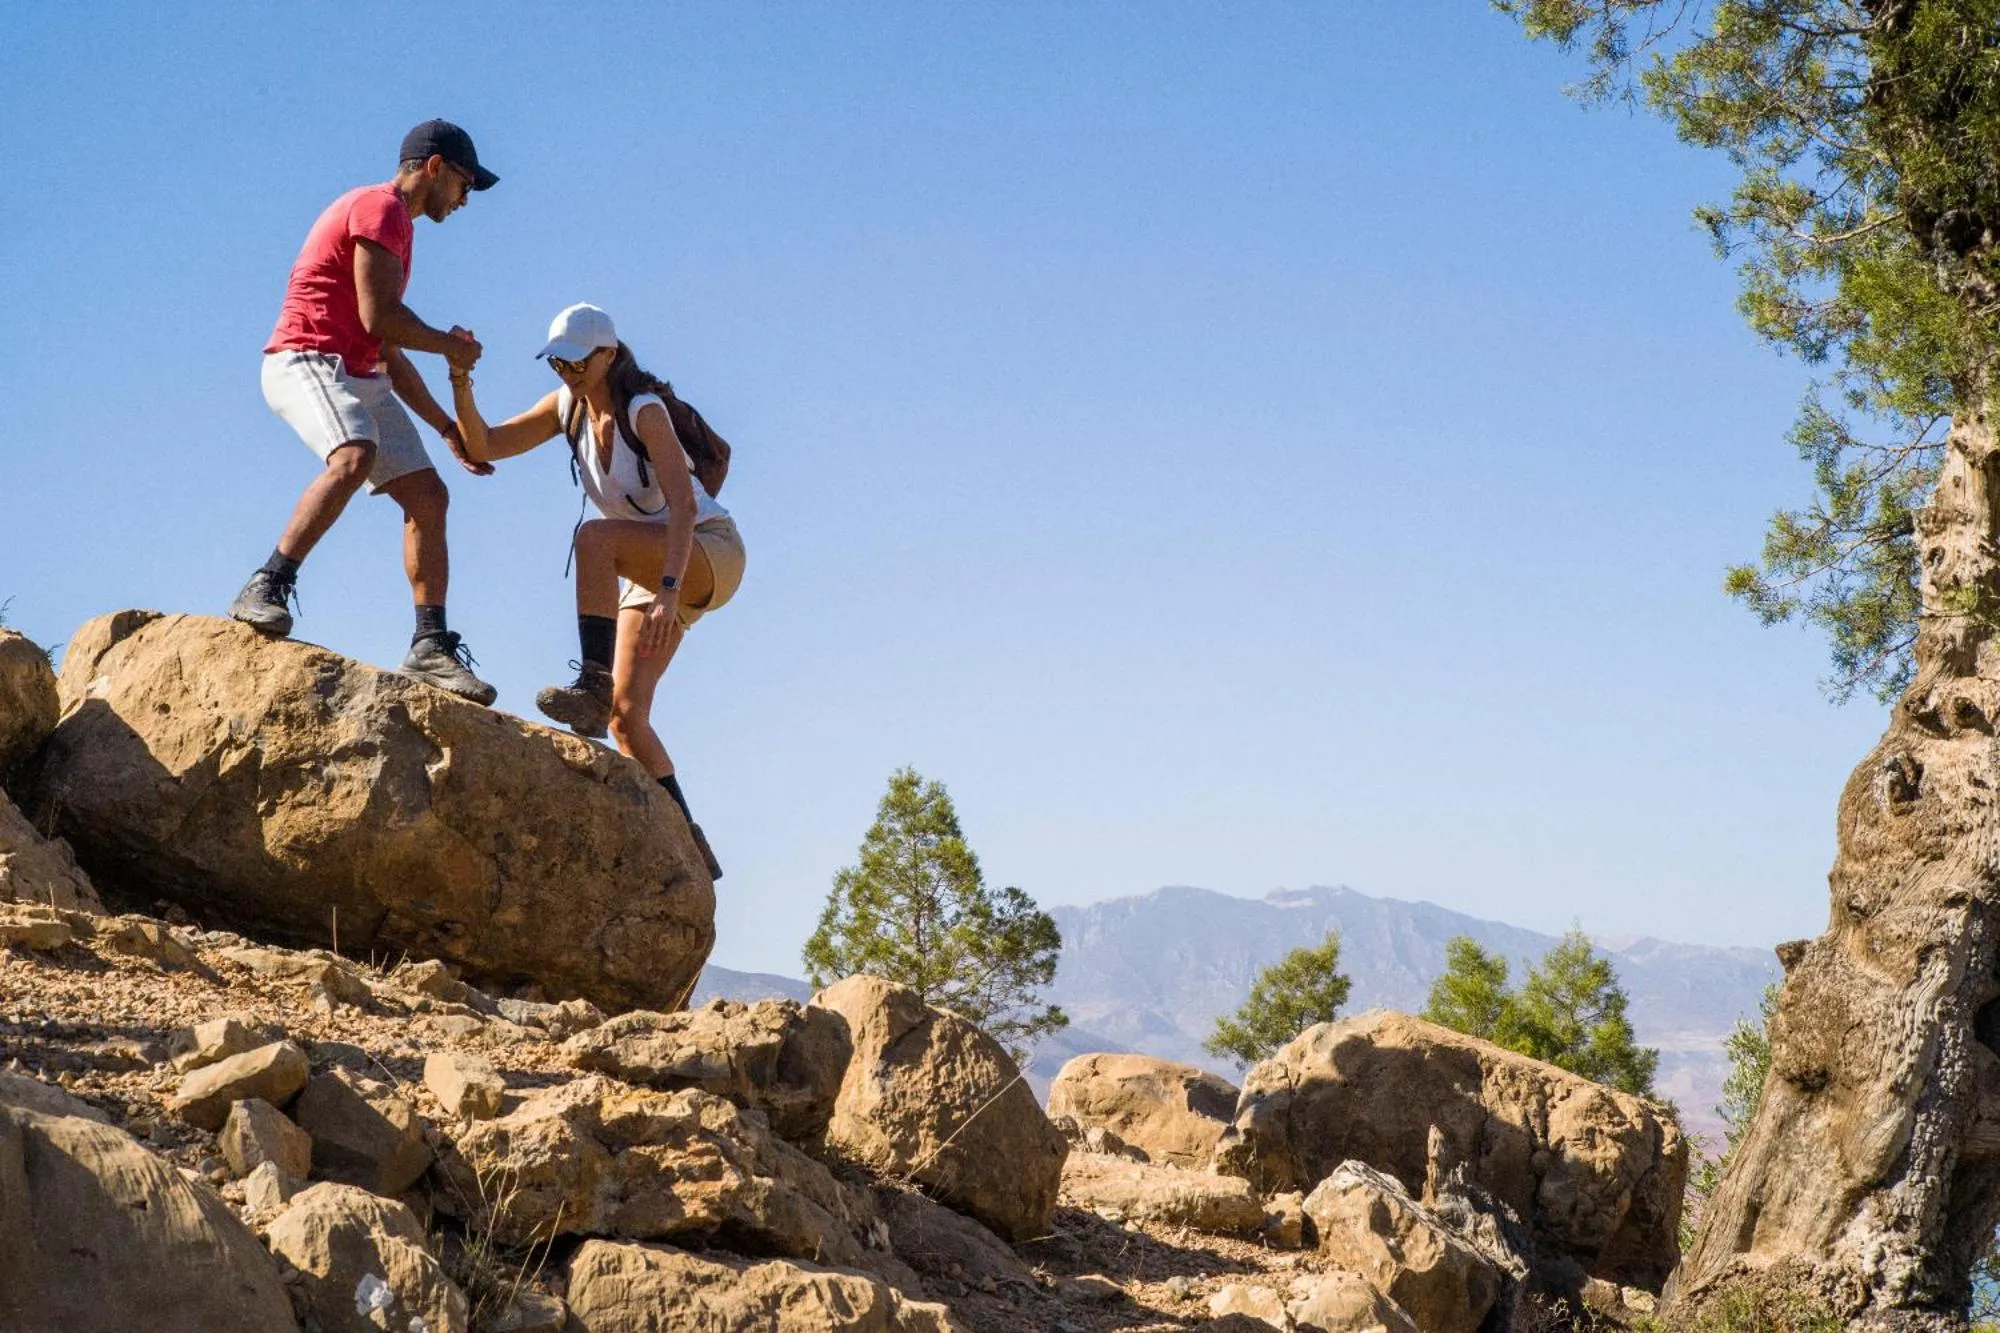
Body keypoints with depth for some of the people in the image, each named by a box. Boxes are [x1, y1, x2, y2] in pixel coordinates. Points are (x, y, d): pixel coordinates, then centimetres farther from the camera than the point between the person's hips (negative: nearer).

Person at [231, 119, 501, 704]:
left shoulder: (397, 227, 26)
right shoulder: (379, 208, -7)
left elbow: (389, 354, 29)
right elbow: (379, 318, -17)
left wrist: (447, 427, 27)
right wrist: (451, 345, 0)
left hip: (359, 378, 10)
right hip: (306, 360, -10)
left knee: (428, 494, 2)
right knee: (355, 457, -35)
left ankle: (431, 645, 2)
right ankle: (266, 589, -34)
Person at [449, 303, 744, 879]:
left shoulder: (644, 410, -19)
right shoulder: (566, 406, 1)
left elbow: (682, 504, -29)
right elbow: (482, 447, -2)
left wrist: (668, 590, -41)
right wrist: (461, 385, -19)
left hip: (711, 554, -8)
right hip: (654, 571, 8)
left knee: (594, 536, -35)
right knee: (624, 717, -5)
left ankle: (593, 685, -38)